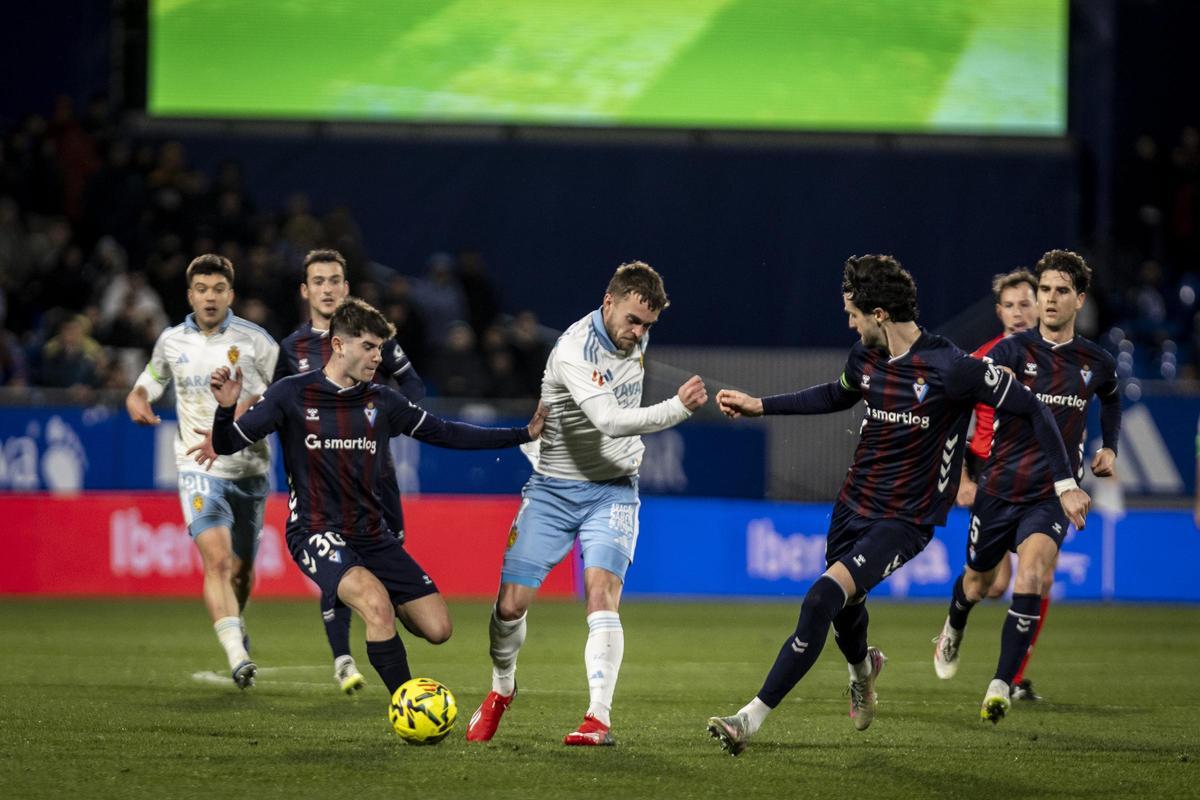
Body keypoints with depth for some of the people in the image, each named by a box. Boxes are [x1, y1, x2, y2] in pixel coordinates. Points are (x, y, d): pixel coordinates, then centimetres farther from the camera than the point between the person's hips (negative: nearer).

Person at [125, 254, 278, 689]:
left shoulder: (254, 340, -2)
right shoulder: (171, 342, 5)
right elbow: (143, 388, 17)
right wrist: (137, 404, -7)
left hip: (249, 468, 0)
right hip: (200, 468, 0)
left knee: (240, 570, 10)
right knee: (216, 559, -20)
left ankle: (236, 632, 41)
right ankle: (237, 657, -29)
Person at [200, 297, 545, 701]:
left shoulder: (382, 401, 5)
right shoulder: (292, 394, -5)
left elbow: (445, 433, 12)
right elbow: (227, 444, -4)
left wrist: (523, 434, 8)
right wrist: (225, 409, -26)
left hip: (372, 534, 5)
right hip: (317, 532, -5)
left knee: (437, 628, -4)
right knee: (378, 604, -32)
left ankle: (373, 599, 29)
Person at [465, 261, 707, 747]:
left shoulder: (636, 338, 0)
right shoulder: (574, 351, -22)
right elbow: (610, 420, -35)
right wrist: (678, 408, -42)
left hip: (613, 491, 3)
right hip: (554, 489, -3)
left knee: (602, 590, -20)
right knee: (511, 602, -4)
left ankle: (599, 718, -26)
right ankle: (501, 691, 26)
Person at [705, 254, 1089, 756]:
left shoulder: (950, 369, -21)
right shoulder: (864, 356, -1)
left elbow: (1031, 408, -13)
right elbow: (838, 395, 24)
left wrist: (1065, 484, -15)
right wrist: (759, 406, 21)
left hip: (905, 521, -7)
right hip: (853, 504, 7)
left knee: (823, 598, -23)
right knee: (844, 610, 21)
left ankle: (753, 717, -20)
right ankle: (862, 667, 59)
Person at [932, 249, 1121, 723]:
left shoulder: (1097, 363, 4)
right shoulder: (1013, 351, -6)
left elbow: (1111, 400, 29)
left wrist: (1109, 448, 15)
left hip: (1053, 494, 0)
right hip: (1000, 487, 0)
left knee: (1031, 573, -26)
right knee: (977, 583, 17)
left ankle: (1002, 684, -25)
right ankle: (954, 630, 54)